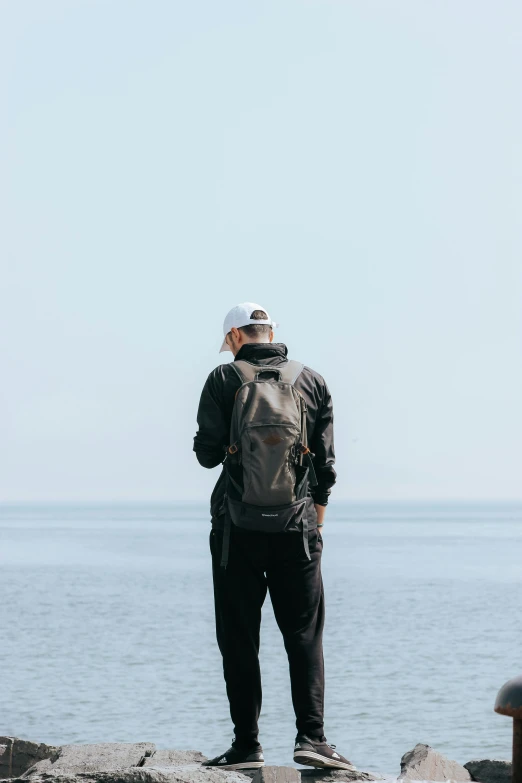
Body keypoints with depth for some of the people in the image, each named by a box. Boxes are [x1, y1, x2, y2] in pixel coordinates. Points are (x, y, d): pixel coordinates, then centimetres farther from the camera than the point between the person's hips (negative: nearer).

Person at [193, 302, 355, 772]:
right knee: (304, 634, 6)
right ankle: (311, 736, -5)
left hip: (237, 526, -1)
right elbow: (325, 462, 6)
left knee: (239, 637, 4)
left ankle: (247, 745, 3)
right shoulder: (312, 381, 7)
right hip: (297, 527, 2)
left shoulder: (223, 380, -1)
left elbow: (208, 453, -3)